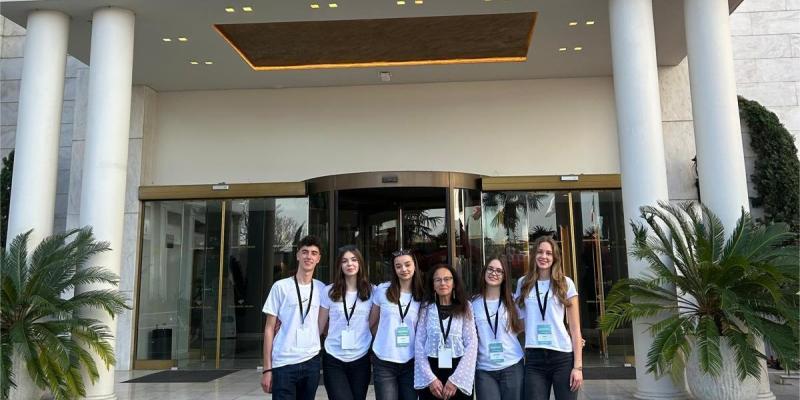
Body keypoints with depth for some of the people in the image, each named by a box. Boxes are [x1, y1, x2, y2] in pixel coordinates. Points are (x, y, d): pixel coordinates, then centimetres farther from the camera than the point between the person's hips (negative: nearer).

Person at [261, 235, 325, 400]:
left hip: (311, 361, 3)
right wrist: (267, 368, -4)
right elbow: (269, 328, -1)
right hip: (283, 363, -3)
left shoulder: (322, 289, 6)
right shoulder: (281, 287, -2)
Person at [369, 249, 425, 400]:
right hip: (384, 362, -1)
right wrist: (384, 340, 9)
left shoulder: (421, 296, 1)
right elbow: (373, 323, 9)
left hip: (411, 362, 1)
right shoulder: (382, 290, -2)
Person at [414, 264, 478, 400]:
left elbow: (472, 344, -4)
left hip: (459, 372, 0)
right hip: (431, 371, 1)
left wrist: (455, 379, -11)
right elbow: (419, 345, 1)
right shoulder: (426, 308, 4)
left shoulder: (464, 307, 2)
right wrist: (431, 378, -10)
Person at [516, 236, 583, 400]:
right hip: (533, 358, 1)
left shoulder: (566, 284, 4)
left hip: (563, 357, -1)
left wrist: (578, 365, -4)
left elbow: (575, 327, 2)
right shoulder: (523, 283, 9)